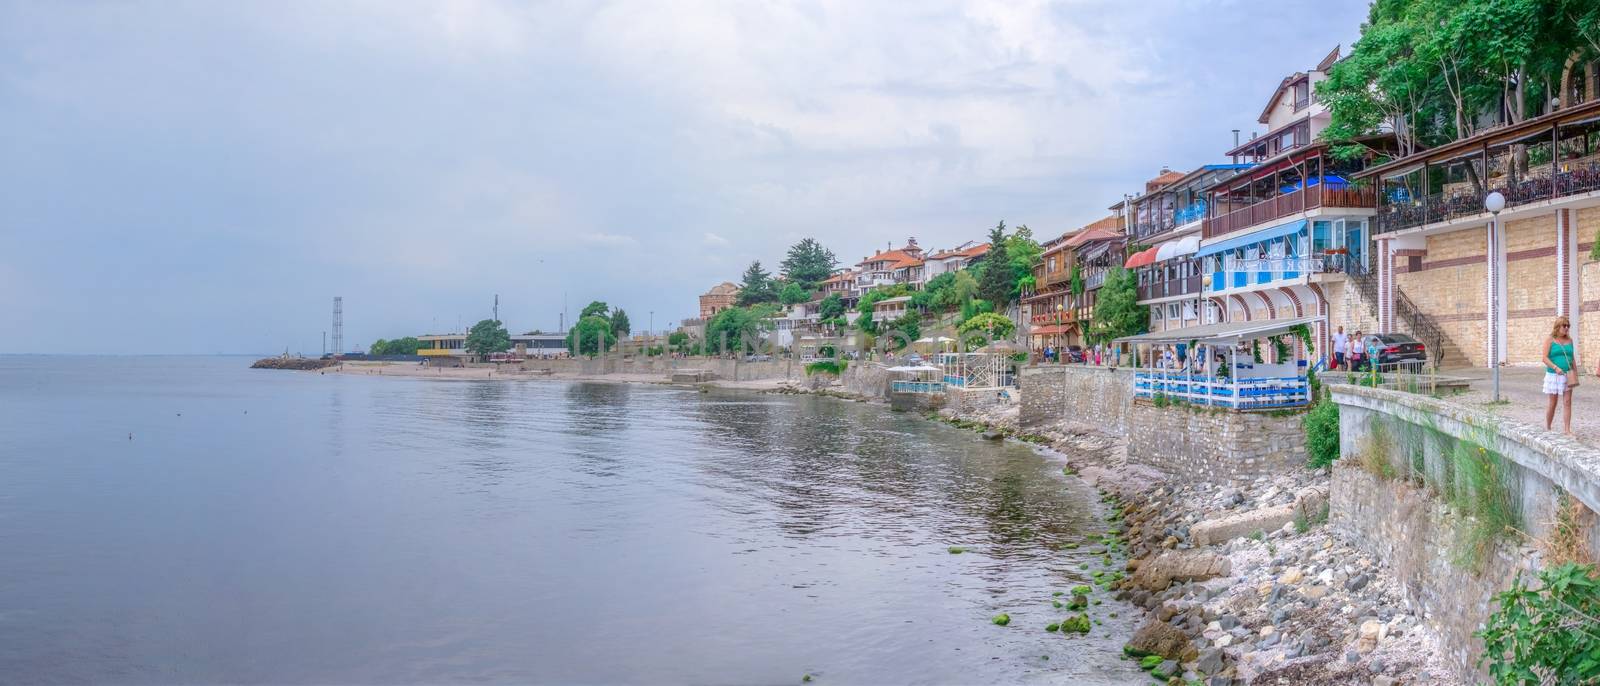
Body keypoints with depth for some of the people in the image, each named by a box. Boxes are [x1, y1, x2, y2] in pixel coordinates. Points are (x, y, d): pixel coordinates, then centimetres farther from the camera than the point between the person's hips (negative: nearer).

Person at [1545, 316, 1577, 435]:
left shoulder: (1569, 340, 10)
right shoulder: (1550, 340, -3)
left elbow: (1572, 358, 14)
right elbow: (1545, 358, -10)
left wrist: (1576, 373, 10)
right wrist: (1555, 367, -24)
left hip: (1567, 376, 4)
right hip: (1553, 375, -4)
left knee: (1567, 402, -2)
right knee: (1553, 402, 4)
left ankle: (1566, 429, -1)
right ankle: (1547, 427, 20)